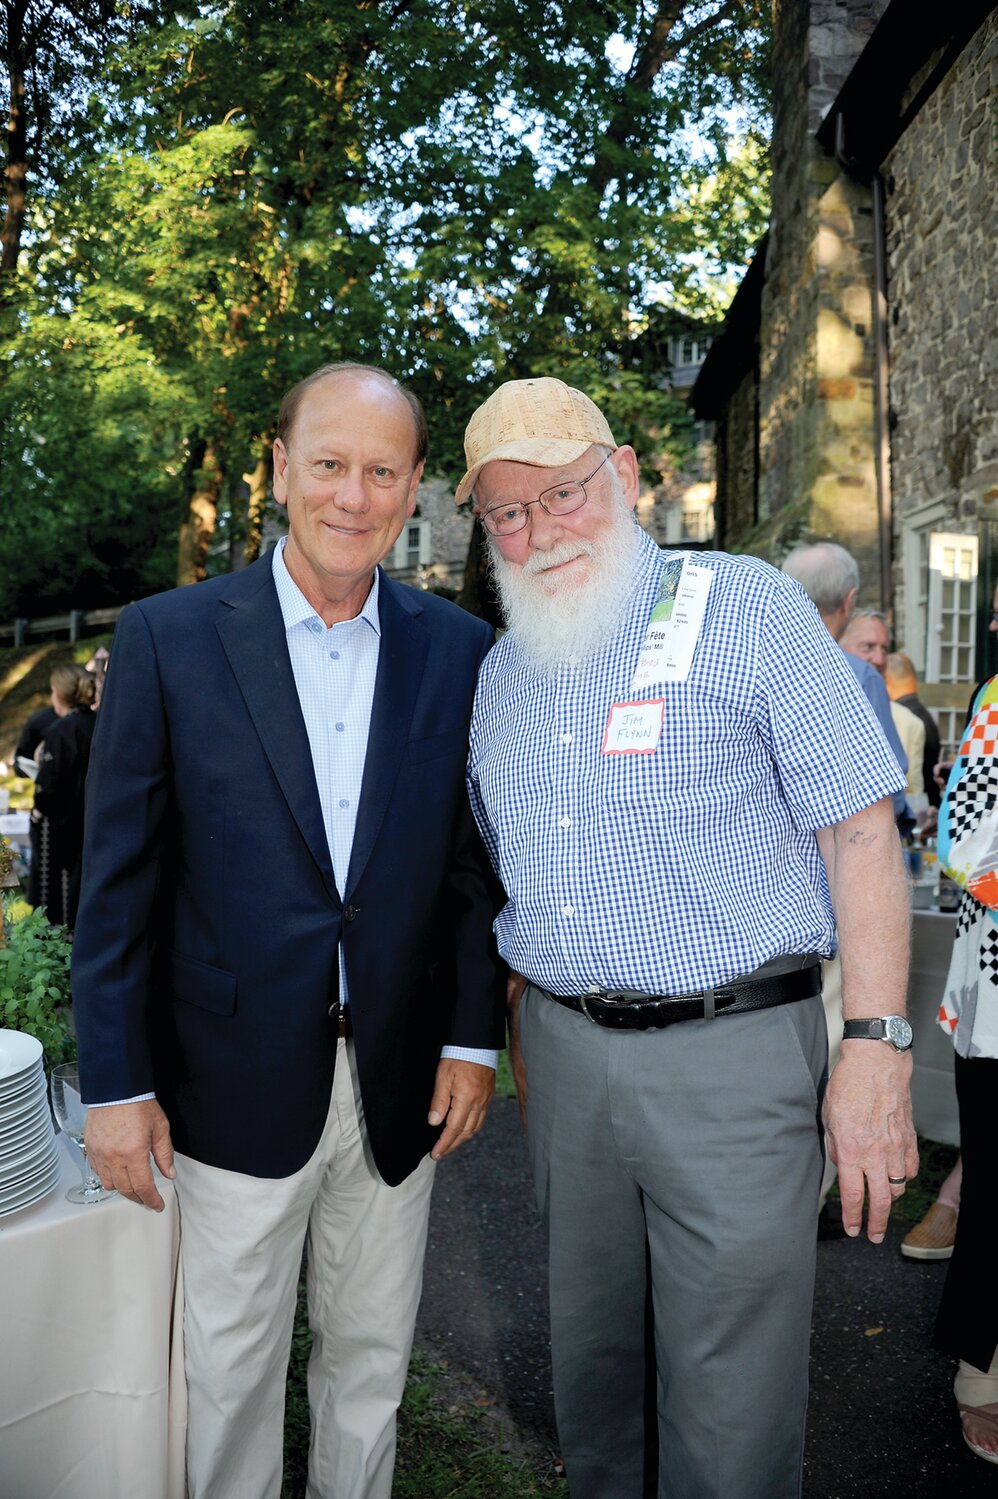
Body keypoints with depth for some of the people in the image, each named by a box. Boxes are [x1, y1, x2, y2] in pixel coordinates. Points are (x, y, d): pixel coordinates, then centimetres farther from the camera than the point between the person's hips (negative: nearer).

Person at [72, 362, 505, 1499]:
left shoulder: (460, 652, 0)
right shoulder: (166, 639, -7)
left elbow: (476, 864, 6)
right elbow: (118, 881, -6)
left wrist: (474, 1037, 2)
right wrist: (116, 1084, -6)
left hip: (400, 1085, 2)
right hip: (237, 1086, -2)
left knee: (371, 1358, 20)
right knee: (231, 1369, 15)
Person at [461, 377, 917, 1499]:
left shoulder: (747, 610, -8)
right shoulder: (498, 671, 10)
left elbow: (861, 831, -11)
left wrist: (874, 1049, -16)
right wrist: (521, 1033, 13)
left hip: (732, 1053, -5)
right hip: (563, 1052, 5)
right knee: (589, 1354, 20)